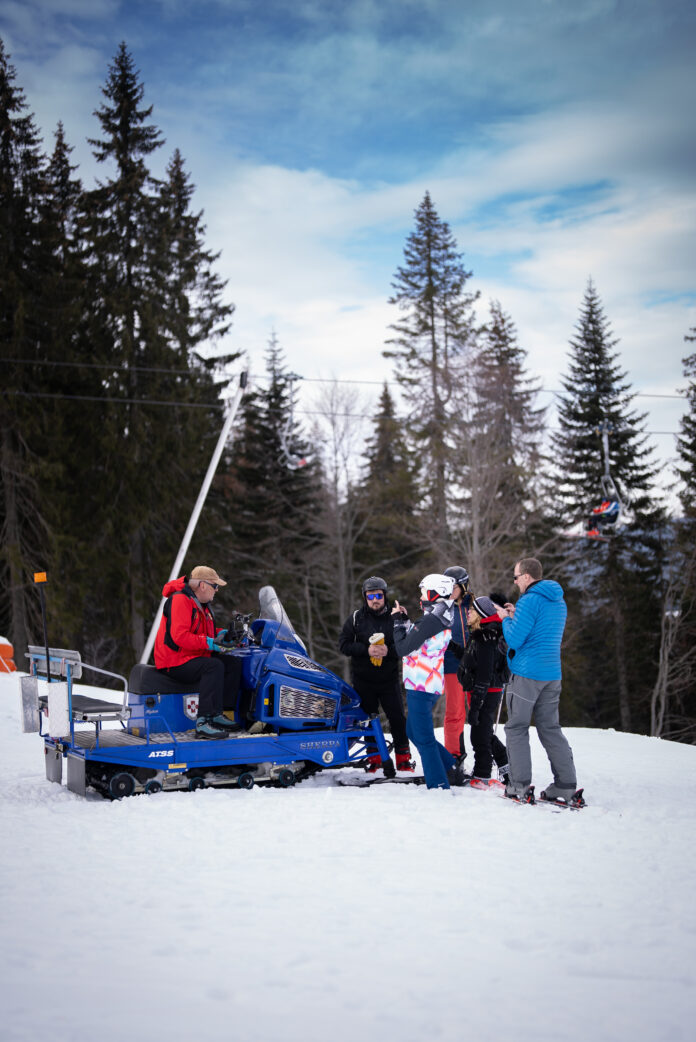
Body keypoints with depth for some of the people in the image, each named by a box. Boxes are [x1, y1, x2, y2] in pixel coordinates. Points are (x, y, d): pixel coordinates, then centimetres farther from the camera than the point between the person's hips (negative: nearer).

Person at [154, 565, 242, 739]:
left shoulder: (203, 603, 15)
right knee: (214, 666, -32)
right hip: (174, 661, -10)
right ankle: (204, 722, -38)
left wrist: (220, 634, 7)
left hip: (195, 656, 10)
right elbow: (180, 636, -26)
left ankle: (218, 714, -4)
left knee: (234, 663, -1)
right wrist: (208, 642, -26)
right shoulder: (180, 600, -17)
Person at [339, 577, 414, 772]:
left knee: (397, 718, -2)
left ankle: (403, 758, 9)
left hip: (389, 679, -1)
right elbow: (344, 644, -3)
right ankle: (374, 757, 20)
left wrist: (389, 650, -19)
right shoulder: (355, 618, 2)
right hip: (363, 680, 1)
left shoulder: (395, 617, 2)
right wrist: (366, 650, -17)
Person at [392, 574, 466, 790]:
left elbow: (403, 649, -14)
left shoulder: (430, 621, -19)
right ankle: (452, 770, 24)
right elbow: (415, 640, 18)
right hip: (432, 683, 10)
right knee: (413, 731, 21)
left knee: (423, 738, -3)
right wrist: (404, 620, 13)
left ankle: (439, 785, 0)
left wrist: (399, 623, -2)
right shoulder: (443, 620, 12)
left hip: (420, 685, -10)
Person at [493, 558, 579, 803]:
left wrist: (505, 619, 2)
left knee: (516, 728, 2)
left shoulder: (529, 601, -14)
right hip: (552, 674, 8)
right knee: (550, 728, 12)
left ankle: (519, 785, 0)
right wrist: (516, 616, 17)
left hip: (526, 675, -8)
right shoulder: (559, 602, 14)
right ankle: (566, 785, 7)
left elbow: (514, 640, -15)